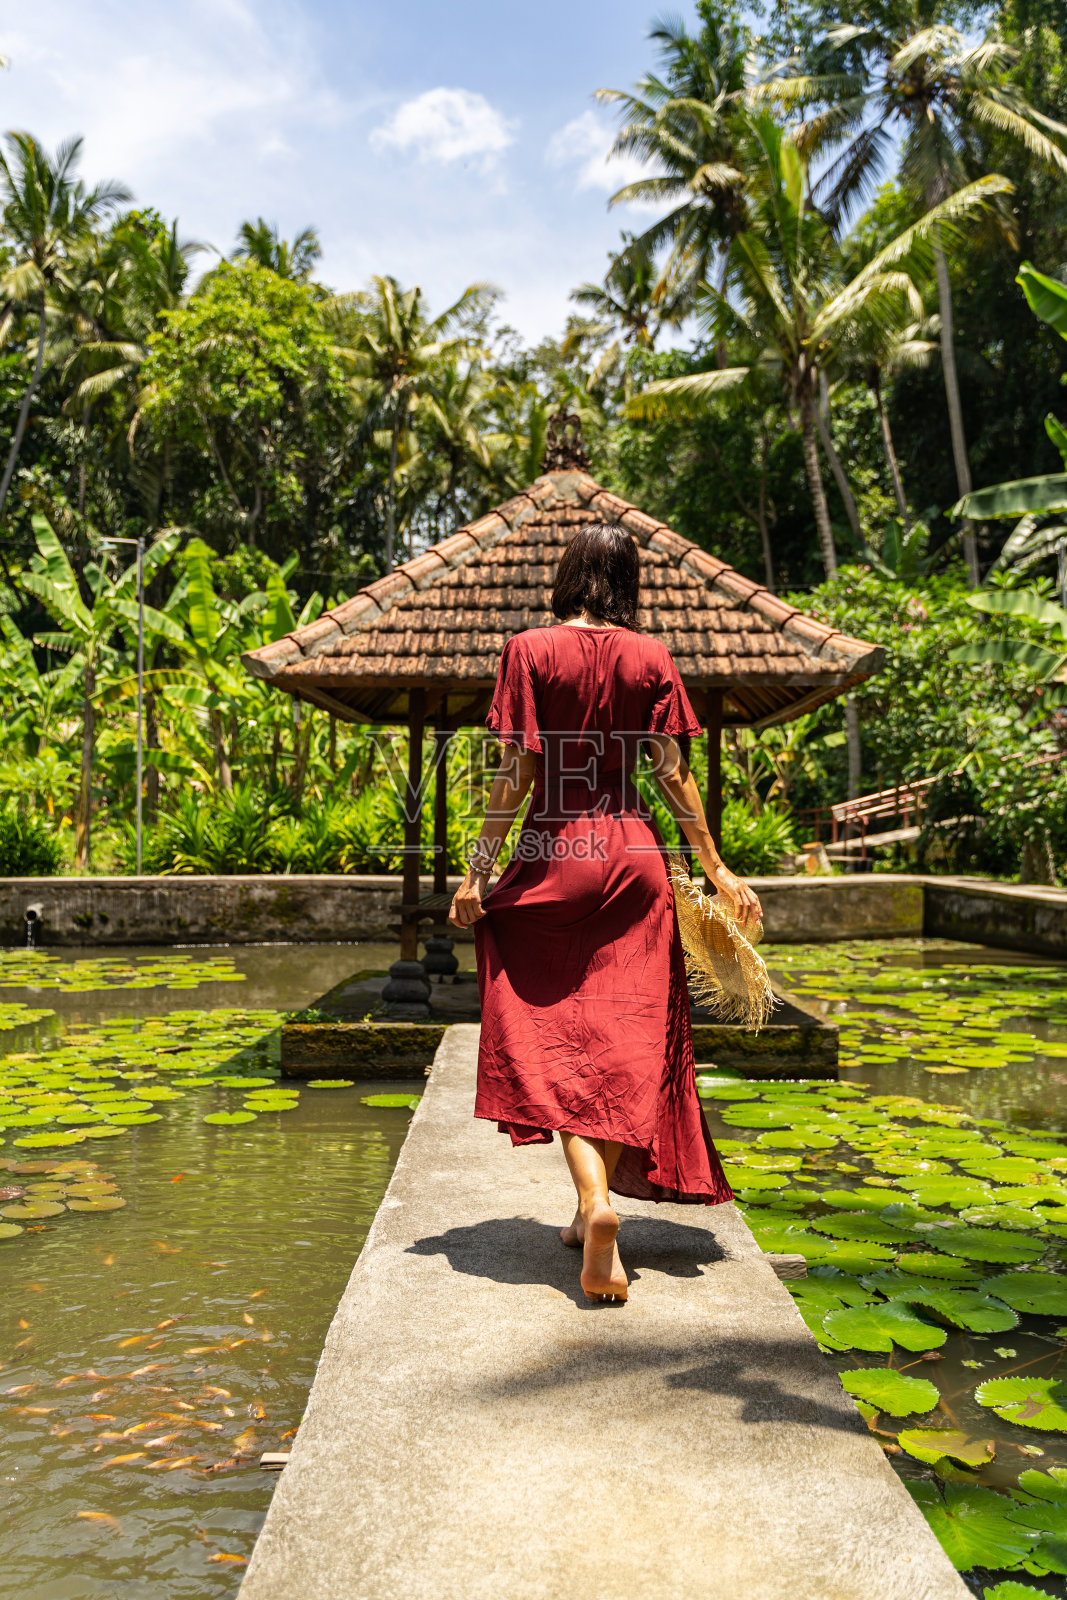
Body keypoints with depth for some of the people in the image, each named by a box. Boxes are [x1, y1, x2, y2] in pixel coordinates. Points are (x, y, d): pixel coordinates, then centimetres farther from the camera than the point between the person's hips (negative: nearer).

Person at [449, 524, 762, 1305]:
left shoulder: (530, 651, -4)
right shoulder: (650, 656, 2)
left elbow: (516, 772, -8)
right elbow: (674, 773, 0)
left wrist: (478, 870, -2)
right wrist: (717, 868, 5)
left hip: (551, 854, -2)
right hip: (633, 854, 2)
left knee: (559, 1038, 5)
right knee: (629, 1036, 11)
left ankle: (596, 1201, -12)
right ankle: (594, 1207, 21)